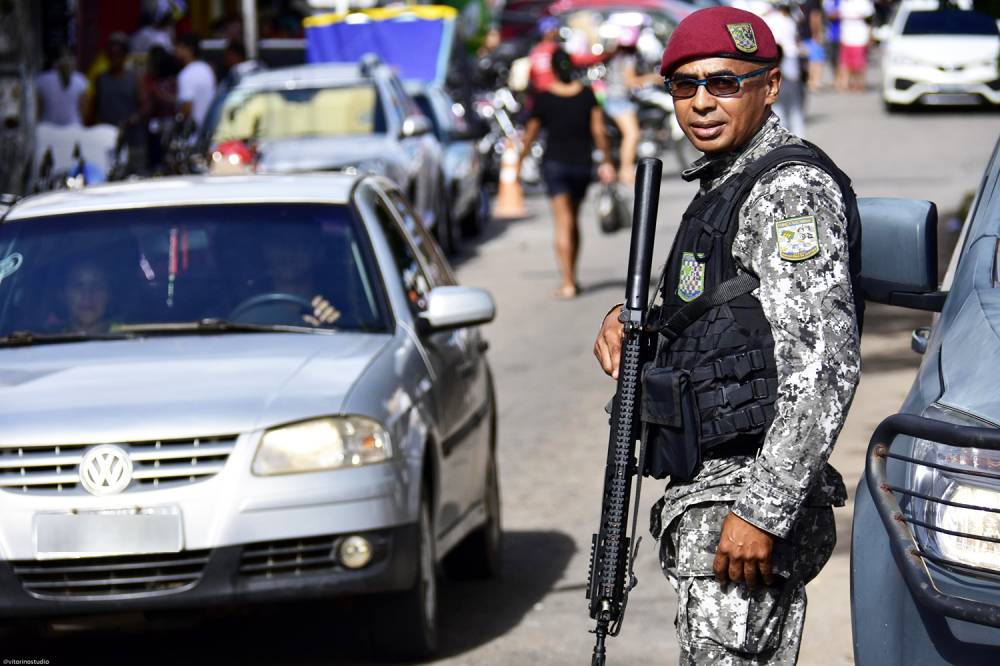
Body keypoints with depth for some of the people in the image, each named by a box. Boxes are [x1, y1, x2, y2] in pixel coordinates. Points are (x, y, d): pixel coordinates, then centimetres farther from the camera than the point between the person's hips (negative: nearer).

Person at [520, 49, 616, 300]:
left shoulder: (544, 99, -6)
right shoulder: (587, 95, 0)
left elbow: (530, 134, 0)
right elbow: (598, 130, -2)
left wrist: (519, 161, 13)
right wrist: (607, 161, 6)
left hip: (555, 163, -3)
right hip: (583, 163, 3)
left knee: (563, 223, -6)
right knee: (573, 221, 18)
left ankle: (568, 283, -14)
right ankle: (571, 277, 22)